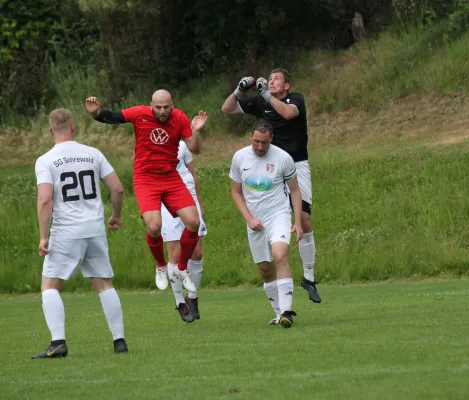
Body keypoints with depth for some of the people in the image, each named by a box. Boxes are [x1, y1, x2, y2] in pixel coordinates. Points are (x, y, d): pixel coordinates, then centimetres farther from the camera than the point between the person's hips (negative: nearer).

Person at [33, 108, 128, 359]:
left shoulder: (46, 161, -5)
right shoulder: (93, 154, 6)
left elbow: (45, 199, -15)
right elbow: (117, 189, 5)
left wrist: (43, 237, -12)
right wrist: (116, 216, 22)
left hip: (65, 232, -4)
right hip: (95, 229, 4)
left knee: (50, 285, 3)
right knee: (104, 284, 13)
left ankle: (58, 342, -12)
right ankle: (119, 340, 10)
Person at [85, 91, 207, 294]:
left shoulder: (180, 118, -6)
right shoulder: (140, 114, -12)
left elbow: (194, 149, -4)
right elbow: (112, 117, -3)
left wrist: (195, 131, -22)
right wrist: (96, 112, -23)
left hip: (171, 178, 3)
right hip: (145, 178, -3)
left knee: (193, 223, -6)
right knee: (154, 227, -20)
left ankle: (182, 269, 18)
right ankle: (161, 266, 12)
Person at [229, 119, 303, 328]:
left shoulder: (283, 158, -9)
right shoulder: (240, 158, -2)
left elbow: (294, 189, 2)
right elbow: (236, 192, 8)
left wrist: (298, 222, -4)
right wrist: (249, 218, -5)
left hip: (279, 215, -4)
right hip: (255, 221, 4)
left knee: (279, 255, -27)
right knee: (265, 269, 8)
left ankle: (286, 311, -30)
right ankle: (280, 312, 24)